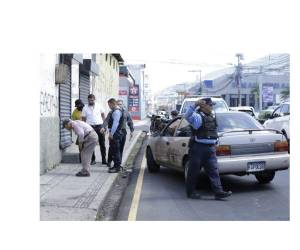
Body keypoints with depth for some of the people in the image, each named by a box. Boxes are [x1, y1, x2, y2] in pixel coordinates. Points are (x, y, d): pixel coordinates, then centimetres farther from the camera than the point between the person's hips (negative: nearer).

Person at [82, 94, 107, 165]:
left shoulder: (98, 106, 5)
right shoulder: (85, 108, 3)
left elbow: (103, 115, 13)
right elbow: (83, 119, 4)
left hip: (99, 126, 1)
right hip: (90, 127, 0)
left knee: (102, 144, 3)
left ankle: (104, 160, 11)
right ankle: (93, 160, 13)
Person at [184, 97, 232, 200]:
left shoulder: (212, 116, 14)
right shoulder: (198, 116, -10)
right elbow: (187, 116, -30)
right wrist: (195, 105, -37)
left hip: (210, 148, 7)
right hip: (198, 148, -7)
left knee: (214, 171, 1)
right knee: (193, 171, 4)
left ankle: (218, 192, -1)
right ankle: (190, 192, 16)